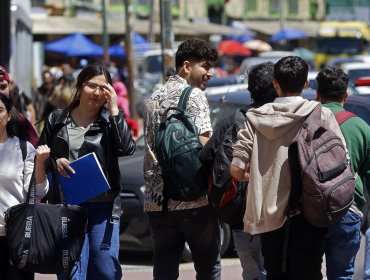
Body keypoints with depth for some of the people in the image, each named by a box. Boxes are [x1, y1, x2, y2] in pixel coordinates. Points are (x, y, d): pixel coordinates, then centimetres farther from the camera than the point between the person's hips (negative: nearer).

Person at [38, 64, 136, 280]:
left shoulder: (111, 120, 6)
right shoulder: (57, 120, 8)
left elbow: (127, 148, -12)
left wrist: (114, 110, -11)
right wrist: (54, 162, -8)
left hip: (103, 206, 0)